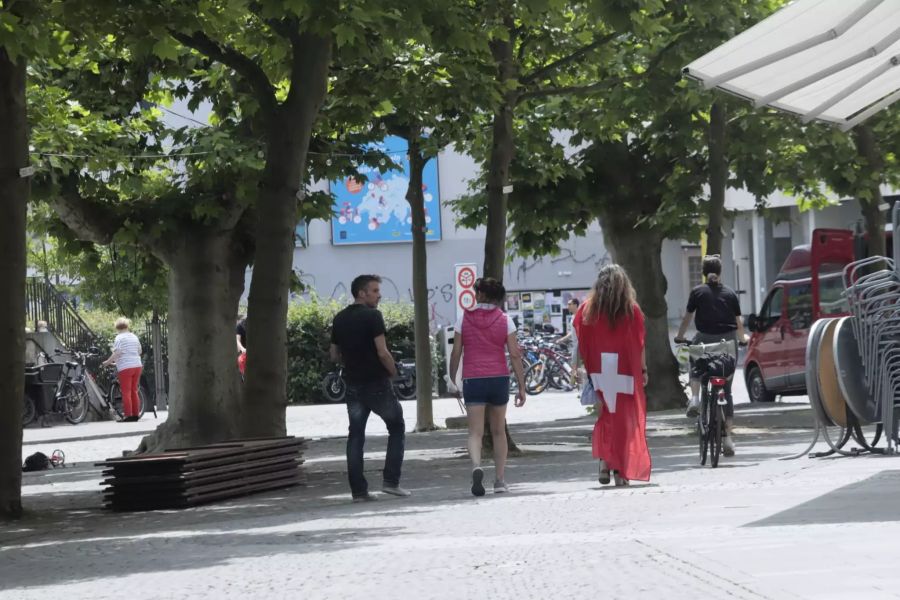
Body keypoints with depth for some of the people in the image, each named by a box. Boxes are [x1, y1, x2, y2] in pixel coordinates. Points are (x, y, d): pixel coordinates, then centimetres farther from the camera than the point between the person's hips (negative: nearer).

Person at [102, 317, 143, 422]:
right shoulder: (134, 337, 12)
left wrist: (107, 362, -7)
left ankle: (128, 415, -7)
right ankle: (136, 414, 12)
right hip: (137, 366, 6)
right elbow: (139, 351, 18)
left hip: (125, 367, -6)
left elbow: (116, 353, -16)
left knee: (126, 392, -4)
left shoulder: (119, 338, -8)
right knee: (134, 391, 12)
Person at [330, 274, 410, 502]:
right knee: (397, 428, 9)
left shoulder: (340, 319, 9)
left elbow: (334, 355, 13)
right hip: (377, 383, -6)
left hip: (353, 384, 6)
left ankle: (358, 490, 3)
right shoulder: (372, 316, -13)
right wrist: (393, 371, -2)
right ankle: (390, 480, 0)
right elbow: (382, 352, -18)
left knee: (355, 436, 7)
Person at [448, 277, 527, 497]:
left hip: (472, 379, -1)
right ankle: (499, 480, 16)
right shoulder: (504, 320, 1)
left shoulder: (464, 319, 1)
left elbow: (456, 353, 0)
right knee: (499, 431, 16)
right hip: (499, 378, 1)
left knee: (475, 432, -5)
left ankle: (476, 466, -32)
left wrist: (452, 380, 12)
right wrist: (521, 386, 2)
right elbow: (515, 355, -2)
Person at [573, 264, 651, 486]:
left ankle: (604, 460, -7)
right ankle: (620, 470, 5)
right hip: (624, 371, -1)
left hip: (598, 370, 1)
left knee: (604, 417, 11)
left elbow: (580, 343, -1)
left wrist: (578, 368, 5)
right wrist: (643, 370, 6)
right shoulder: (632, 310, -3)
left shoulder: (587, 309, 0)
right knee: (623, 419, 6)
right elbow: (639, 343, -1)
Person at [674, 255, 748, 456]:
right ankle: (728, 437, 3)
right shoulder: (730, 293, 6)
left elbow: (688, 317, 5)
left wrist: (680, 337, 21)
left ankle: (694, 398, 5)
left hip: (705, 339, -1)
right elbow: (739, 321, 10)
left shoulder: (697, 292, 1)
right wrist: (742, 339, 28)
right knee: (726, 391, 8)